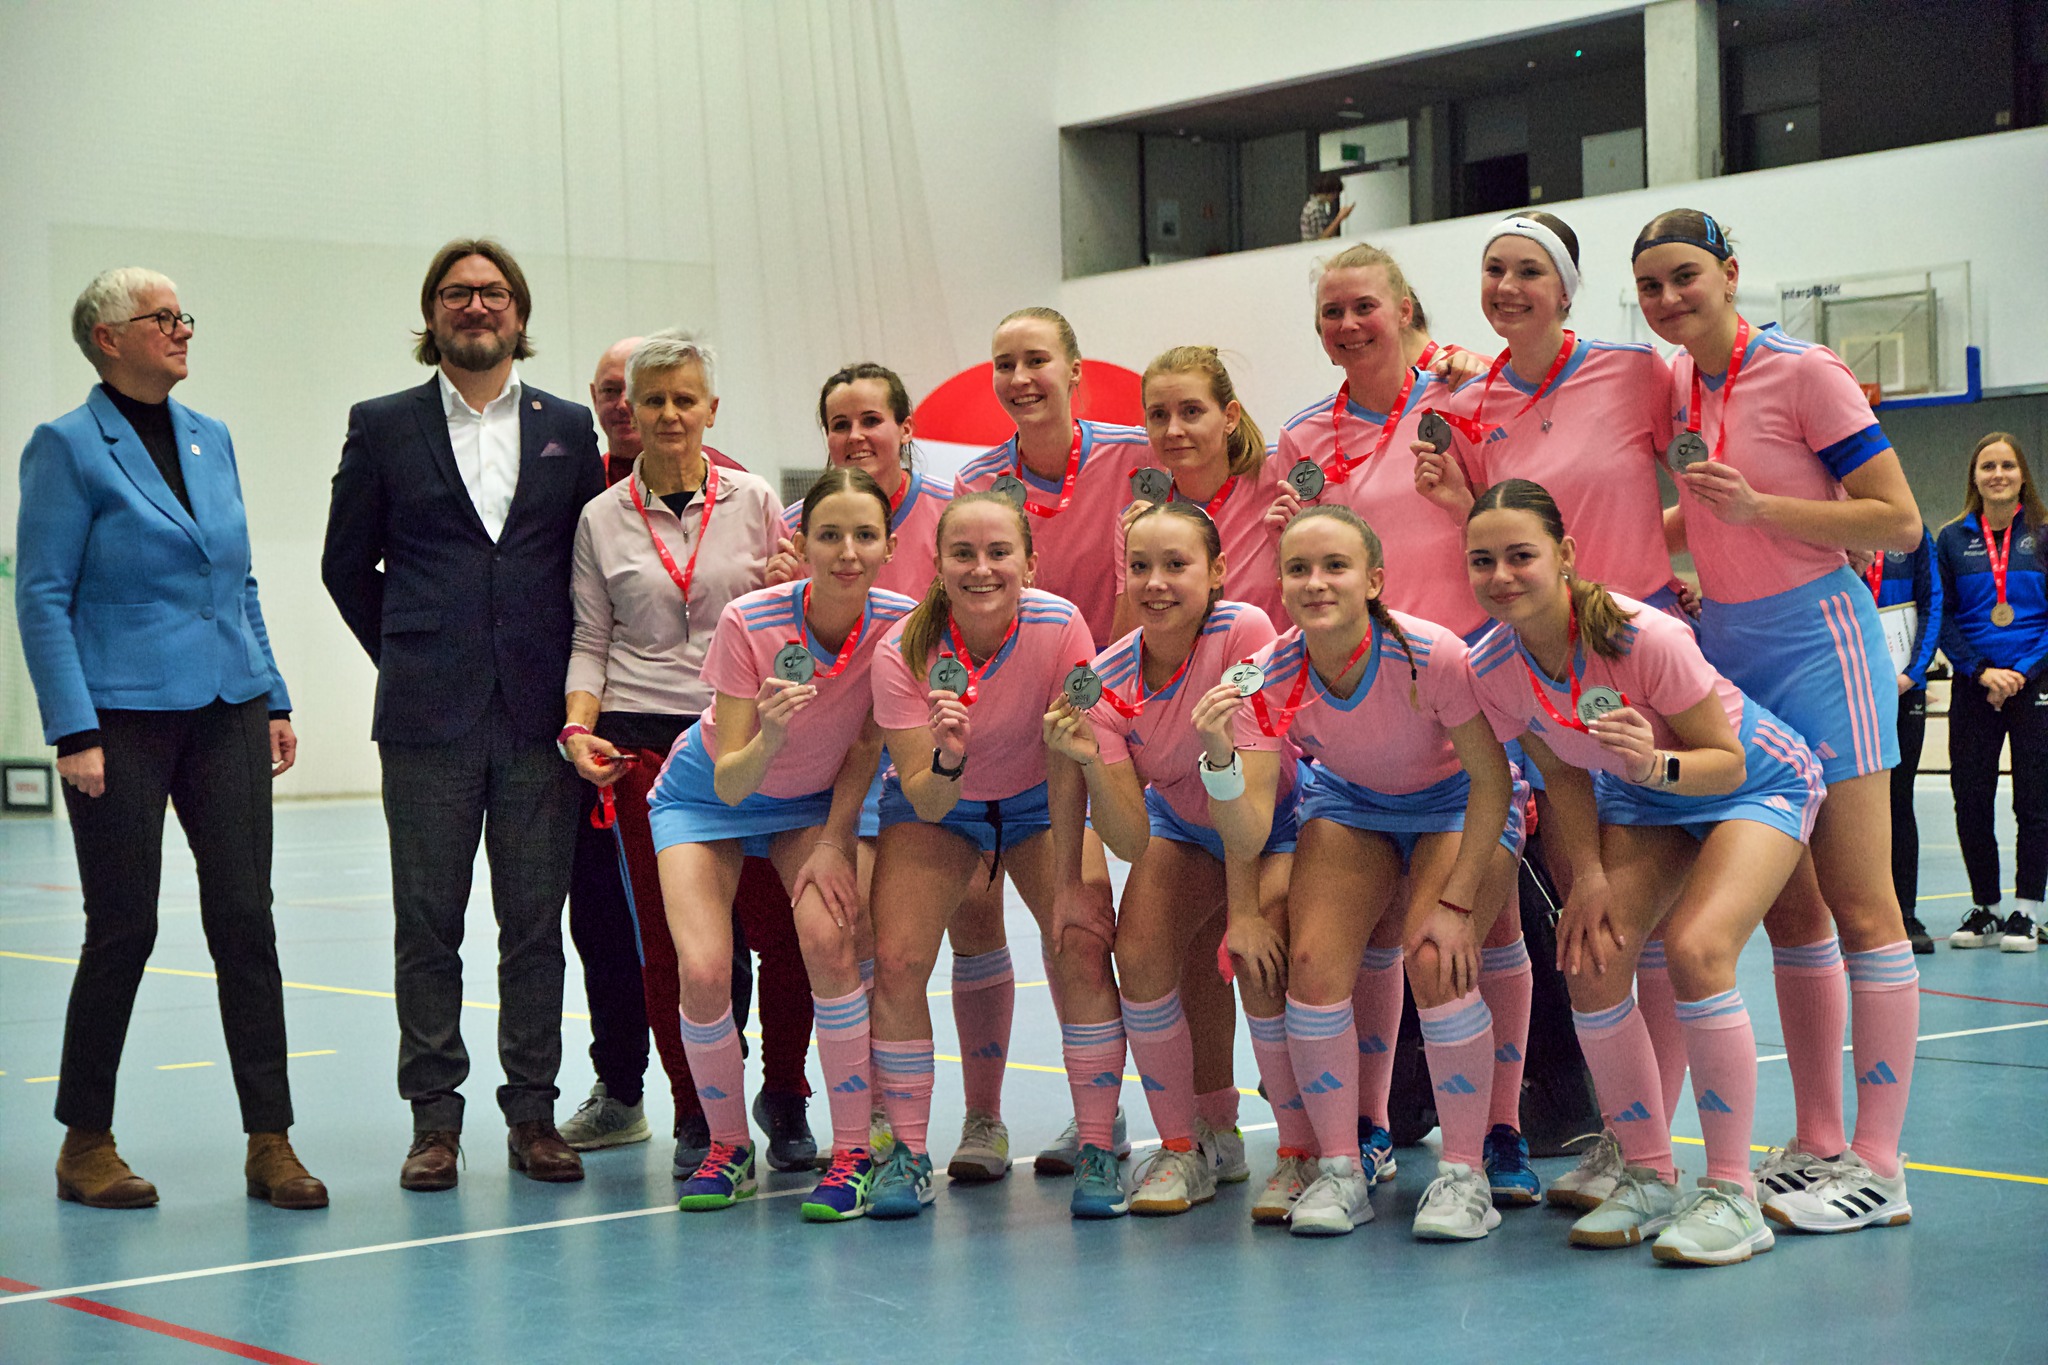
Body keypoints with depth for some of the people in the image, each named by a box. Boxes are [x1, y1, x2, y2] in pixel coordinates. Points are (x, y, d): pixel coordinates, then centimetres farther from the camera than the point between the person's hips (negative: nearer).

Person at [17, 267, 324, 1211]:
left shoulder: (210, 439, 12)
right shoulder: (66, 448, -5)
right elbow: (42, 599, -8)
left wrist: (273, 699, 12)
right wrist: (74, 731, -15)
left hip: (226, 710, 5)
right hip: (124, 719, -5)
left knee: (245, 919, 1)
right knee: (124, 928, 1)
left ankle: (270, 1144, 6)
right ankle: (85, 1144, 17)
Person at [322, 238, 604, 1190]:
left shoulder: (569, 428, 10)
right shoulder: (383, 428, 6)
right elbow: (347, 564, 11)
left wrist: (573, 676, 5)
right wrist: (407, 655, 6)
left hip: (540, 716, 1)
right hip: (428, 718, -1)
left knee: (535, 923, 3)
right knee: (428, 924, 2)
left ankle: (533, 1112, 11)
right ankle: (434, 1117, 10)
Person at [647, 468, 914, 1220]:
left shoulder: (899, 623, -24)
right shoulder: (750, 622, -31)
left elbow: (866, 744, -6)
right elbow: (730, 783, -29)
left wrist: (834, 842, -11)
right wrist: (768, 740, -48)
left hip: (817, 799, 1)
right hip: (708, 793, -1)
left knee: (828, 941, -24)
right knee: (704, 973, -19)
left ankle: (855, 1153, -9)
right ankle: (728, 1149, 7)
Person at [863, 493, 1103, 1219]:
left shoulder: (1060, 627, -29)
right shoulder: (903, 650, -28)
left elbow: (1067, 763, -20)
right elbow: (923, 799, -27)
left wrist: (1067, 881, -21)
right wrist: (947, 759, -49)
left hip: (1040, 803, 0)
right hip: (935, 808, 0)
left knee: (1082, 947, -18)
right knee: (896, 959, -16)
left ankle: (1097, 1149, -3)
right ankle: (908, 1152, 1)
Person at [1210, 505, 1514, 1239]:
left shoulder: (1432, 657, -33)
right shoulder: (1269, 678, -23)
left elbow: (1491, 778, -20)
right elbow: (1248, 828, -22)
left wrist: (1455, 902, -23)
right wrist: (1220, 759, -42)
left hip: (1456, 806, -3)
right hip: (1350, 804, 3)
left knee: (1437, 964, -24)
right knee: (1311, 963, -16)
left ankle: (1463, 1174, -8)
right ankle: (1338, 1170, 0)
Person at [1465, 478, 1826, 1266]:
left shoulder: (1645, 638, -35)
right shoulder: (1489, 668, -19)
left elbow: (1726, 760, -24)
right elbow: (1564, 775, -3)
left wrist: (1657, 764, -44)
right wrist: (1590, 876, -15)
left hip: (1757, 784, -5)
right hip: (1642, 798, 5)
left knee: (1696, 949, -27)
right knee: (1590, 959, -14)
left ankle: (1732, 1194, -15)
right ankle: (1649, 1178, 4)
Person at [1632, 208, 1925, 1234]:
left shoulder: (1803, 373, -11)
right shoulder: (1675, 387, 9)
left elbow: (1899, 522, -14)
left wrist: (1757, 505, -21)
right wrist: (1600, 532, 12)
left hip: (1817, 644, -7)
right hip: (1726, 656, 7)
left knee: (1859, 908, -5)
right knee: (1787, 912, 9)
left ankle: (1876, 1165, -2)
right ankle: (1816, 1143, 16)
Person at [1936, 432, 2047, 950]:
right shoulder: (1953, 539, 7)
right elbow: (1944, 618, 4)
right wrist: (1982, 672, -9)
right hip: (1974, 688, 2)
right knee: (1971, 800, 1)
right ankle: (1984, 907, 13)